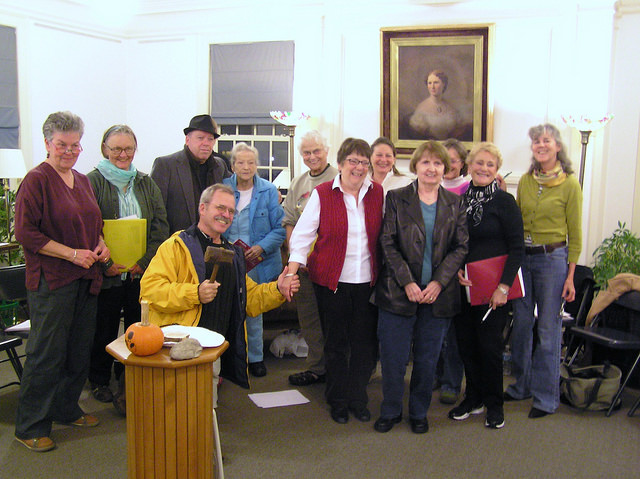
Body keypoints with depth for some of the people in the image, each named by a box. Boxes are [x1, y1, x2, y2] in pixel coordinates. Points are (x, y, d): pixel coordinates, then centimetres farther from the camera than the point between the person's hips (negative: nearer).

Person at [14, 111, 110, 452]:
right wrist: (72, 253, -17)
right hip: (51, 280, -7)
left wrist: (100, 245, 5)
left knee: (80, 350, 14)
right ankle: (30, 427, 12)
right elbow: (25, 232, -13)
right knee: (47, 353, -1)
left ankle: (66, 409, 31)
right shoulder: (36, 180, -8)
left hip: (85, 279, 8)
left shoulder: (82, 181, 14)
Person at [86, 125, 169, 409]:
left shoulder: (146, 184, 11)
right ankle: (99, 381, 27)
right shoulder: (92, 182, -1)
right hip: (107, 273, -3)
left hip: (141, 272, 3)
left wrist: (145, 261, -7)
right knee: (104, 329, 8)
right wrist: (105, 264, -16)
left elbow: (161, 226, 5)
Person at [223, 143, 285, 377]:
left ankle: (255, 357, 23)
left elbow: (280, 227, -3)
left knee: (253, 310, 8)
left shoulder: (268, 191, -2)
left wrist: (261, 247, -17)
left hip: (257, 262, -1)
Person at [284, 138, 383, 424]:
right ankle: (338, 402, 28)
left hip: (367, 281, 2)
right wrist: (291, 272, -14)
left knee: (365, 342, 7)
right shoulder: (322, 194, -3)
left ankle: (357, 399, 27)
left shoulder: (378, 193, 3)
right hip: (332, 280, -2)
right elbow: (302, 235, -4)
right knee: (335, 343, 10)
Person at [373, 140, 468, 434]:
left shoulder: (455, 204, 7)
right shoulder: (396, 199, 1)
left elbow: (461, 247, 3)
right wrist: (407, 282, -13)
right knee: (393, 358, 4)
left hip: (438, 295, 2)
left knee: (427, 360, 10)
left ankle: (419, 413, 29)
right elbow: (387, 244, -4)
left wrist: (439, 282, -10)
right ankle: (390, 411, 25)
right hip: (398, 293, -1)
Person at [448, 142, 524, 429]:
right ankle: (473, 398, 28)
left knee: (490, 345, 2)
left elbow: (517, 248, -8)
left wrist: (503, 287, -15)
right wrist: (455, 270, -5)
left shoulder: (504, 201, -6)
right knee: (466, 343, 10)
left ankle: (493, 405, 22)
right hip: (463, 285, 4)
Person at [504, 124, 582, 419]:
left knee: (548, 328, 2)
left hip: (552, 258, -4)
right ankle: (522, 386, 29)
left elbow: (575, 234, -4)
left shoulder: (569, 184, -5)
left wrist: (570, 276, -6)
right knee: (521, 323, 12)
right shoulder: (525, 181, 7)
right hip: (522, 256, 5)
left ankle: (546, 396, 16)